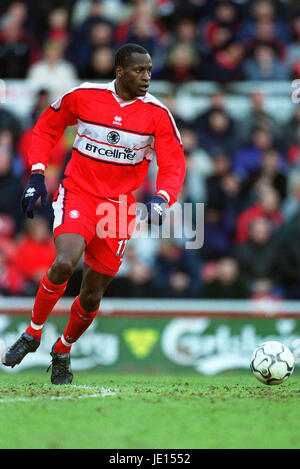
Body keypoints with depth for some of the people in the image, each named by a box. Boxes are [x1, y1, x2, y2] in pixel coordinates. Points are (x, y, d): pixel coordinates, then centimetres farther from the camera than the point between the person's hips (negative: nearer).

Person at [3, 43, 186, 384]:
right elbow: (46, 128, 8)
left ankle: (62, 351, 32)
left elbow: (173, 164, -5)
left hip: (119, 207, 2)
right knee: (65, 262, -28)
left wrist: (161, 199, -24)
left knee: (92, 296, 5)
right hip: (77, 193, -2)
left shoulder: (157, 113, -6)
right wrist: (36, 176, -1)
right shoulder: (83, 96, -7)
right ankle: (32, 333, -6)